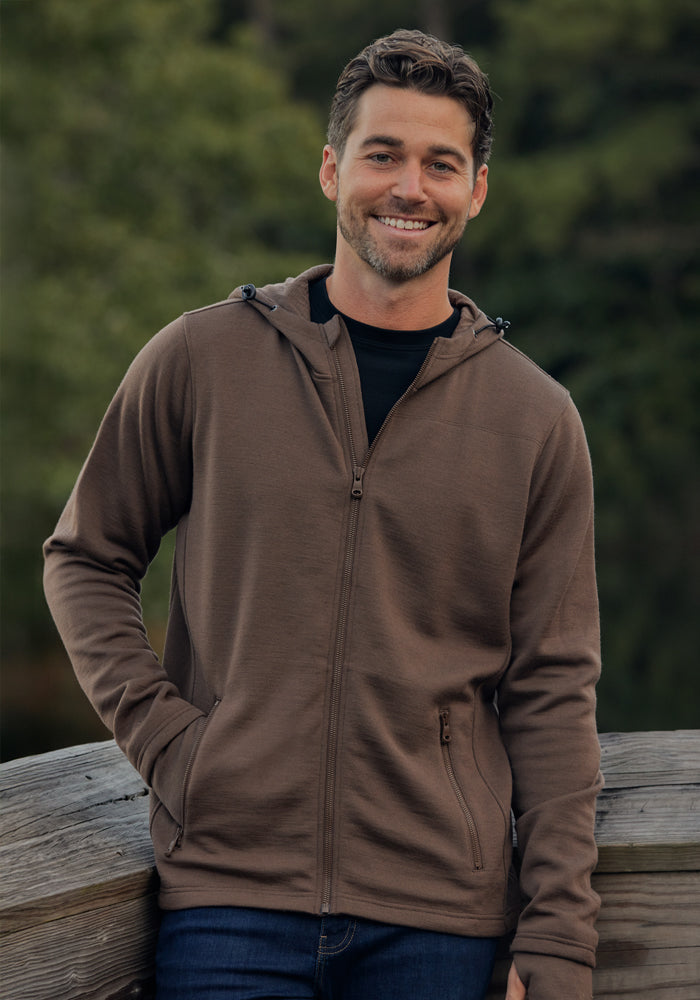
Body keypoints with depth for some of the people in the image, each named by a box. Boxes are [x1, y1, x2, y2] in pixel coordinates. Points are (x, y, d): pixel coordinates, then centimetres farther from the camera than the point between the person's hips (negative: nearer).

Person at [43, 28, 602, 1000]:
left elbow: (552, 693, 4)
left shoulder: (537, 420, 6)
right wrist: (158, 731, -2)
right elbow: (85, 559, 14)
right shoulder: (200, 361, 4)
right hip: (230, 894, -1)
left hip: (437, 916, 1)